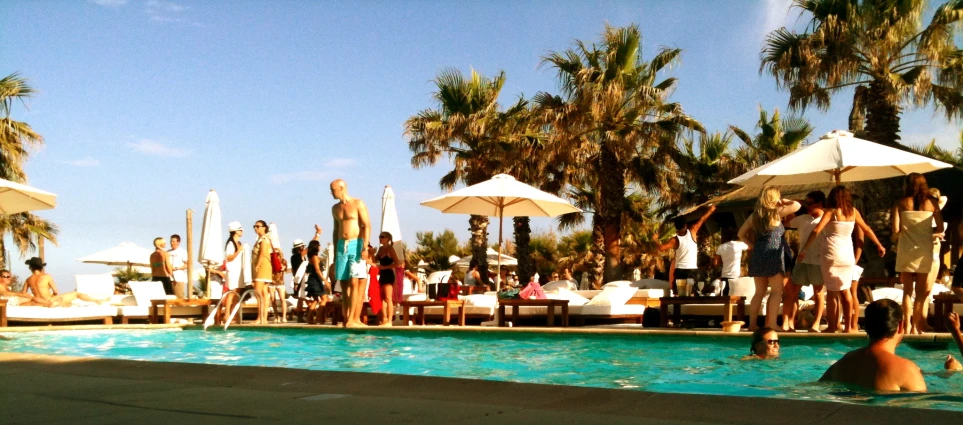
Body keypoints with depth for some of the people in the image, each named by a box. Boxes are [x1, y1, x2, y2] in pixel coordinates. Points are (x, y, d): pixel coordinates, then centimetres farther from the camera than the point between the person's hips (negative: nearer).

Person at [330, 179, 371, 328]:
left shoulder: (358, 204, -2)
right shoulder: (335, 208, 16)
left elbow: (367, 226, -8)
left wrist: (365, 247, -17)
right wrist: (335, 251, 15)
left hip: (356, 245, -6)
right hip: (341, 246, 6)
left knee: (354, 283, -12)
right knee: (344, 284, 2)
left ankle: (352, 319, -14)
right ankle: (346, 318, 5)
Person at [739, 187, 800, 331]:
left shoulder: (754, 216, 11)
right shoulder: (776, 213, -4)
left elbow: (741, 234, 15)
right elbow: (797, 205, -2)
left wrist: (752, 245, 11)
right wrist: (784, 201, 13)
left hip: (757, 255, 6)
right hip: (773, 255, -6)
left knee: (759, 292, 12)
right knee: (777, 291, -2)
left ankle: (752, 324, 10)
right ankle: (771, 324, -8)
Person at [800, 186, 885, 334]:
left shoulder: (831, 211, -4)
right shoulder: (853, 211, 7)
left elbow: (816, 231, -13)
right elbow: (867, 230, 17)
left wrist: (804, 249, -10)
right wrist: (879, 245, 30)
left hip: (832, 254, -4)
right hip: (848, 254, 4)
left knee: (832, 291, 3)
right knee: (845, 290, 14)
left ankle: (832, 326, 5)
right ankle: (849, 326, 15)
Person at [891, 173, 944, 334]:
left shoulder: (901, 203, -3)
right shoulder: (932, 202, 1)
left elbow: (895, 229, -11)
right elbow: (940, 228, 1)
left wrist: (896, 236, 10)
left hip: (905, 250, -1)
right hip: (925, 250, 1)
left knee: (908, 290, 8)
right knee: (921, 291, 10)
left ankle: (907, 325, 4)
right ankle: (915, 325, 11)